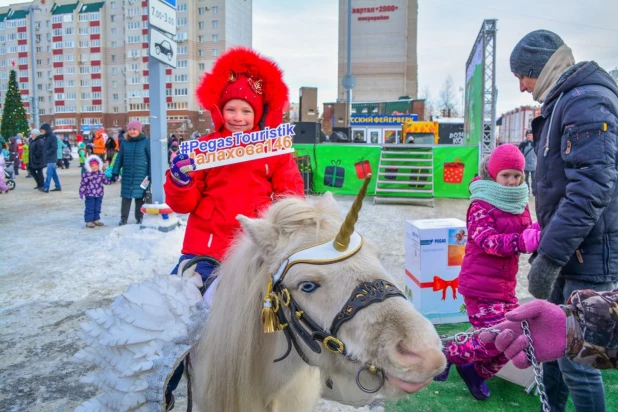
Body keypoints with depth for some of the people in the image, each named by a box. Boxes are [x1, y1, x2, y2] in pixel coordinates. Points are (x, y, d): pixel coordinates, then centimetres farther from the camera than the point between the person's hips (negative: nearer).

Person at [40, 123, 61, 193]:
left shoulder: (53, 136, -10)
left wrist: (47, 153, -17)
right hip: (48, 158, 9)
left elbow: (54, 148, -16)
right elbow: (45, 147, 20)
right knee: (54, 173, 11)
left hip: (51, 159, -9)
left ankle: (46, 188, -14)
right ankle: (58, 186, 16)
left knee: (49, 173, -11)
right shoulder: (46, 137, 15)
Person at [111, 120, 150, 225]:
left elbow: (151, 159, -4)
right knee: (126, 197, 6)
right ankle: (123, 218, 14)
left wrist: (150, 175, -8)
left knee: (140, 197, 3)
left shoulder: (146, 142, -4)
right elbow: (119, 158, 10)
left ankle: (139, 218, 17)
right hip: (127, 175, 3)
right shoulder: (125, 142, 6)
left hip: (141, 175, -3)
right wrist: (115, 172, 4)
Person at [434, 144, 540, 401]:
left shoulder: (519, 203, 9)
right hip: (481, 286, -8)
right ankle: (446, 353, 15)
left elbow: (527, 232, 10)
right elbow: (488, 242, -27)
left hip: (505, 286, 8)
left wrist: (539, 235, -13)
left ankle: (476, 373, 32)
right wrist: (522, 241, -41)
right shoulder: (481, 205, -15)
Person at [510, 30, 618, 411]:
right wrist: (547, 248, 21)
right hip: (568, 249, 10)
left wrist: (549, 257, -25)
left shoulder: (586, 102, -16)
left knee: (576, 360, -1)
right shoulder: (563, 102, 16)